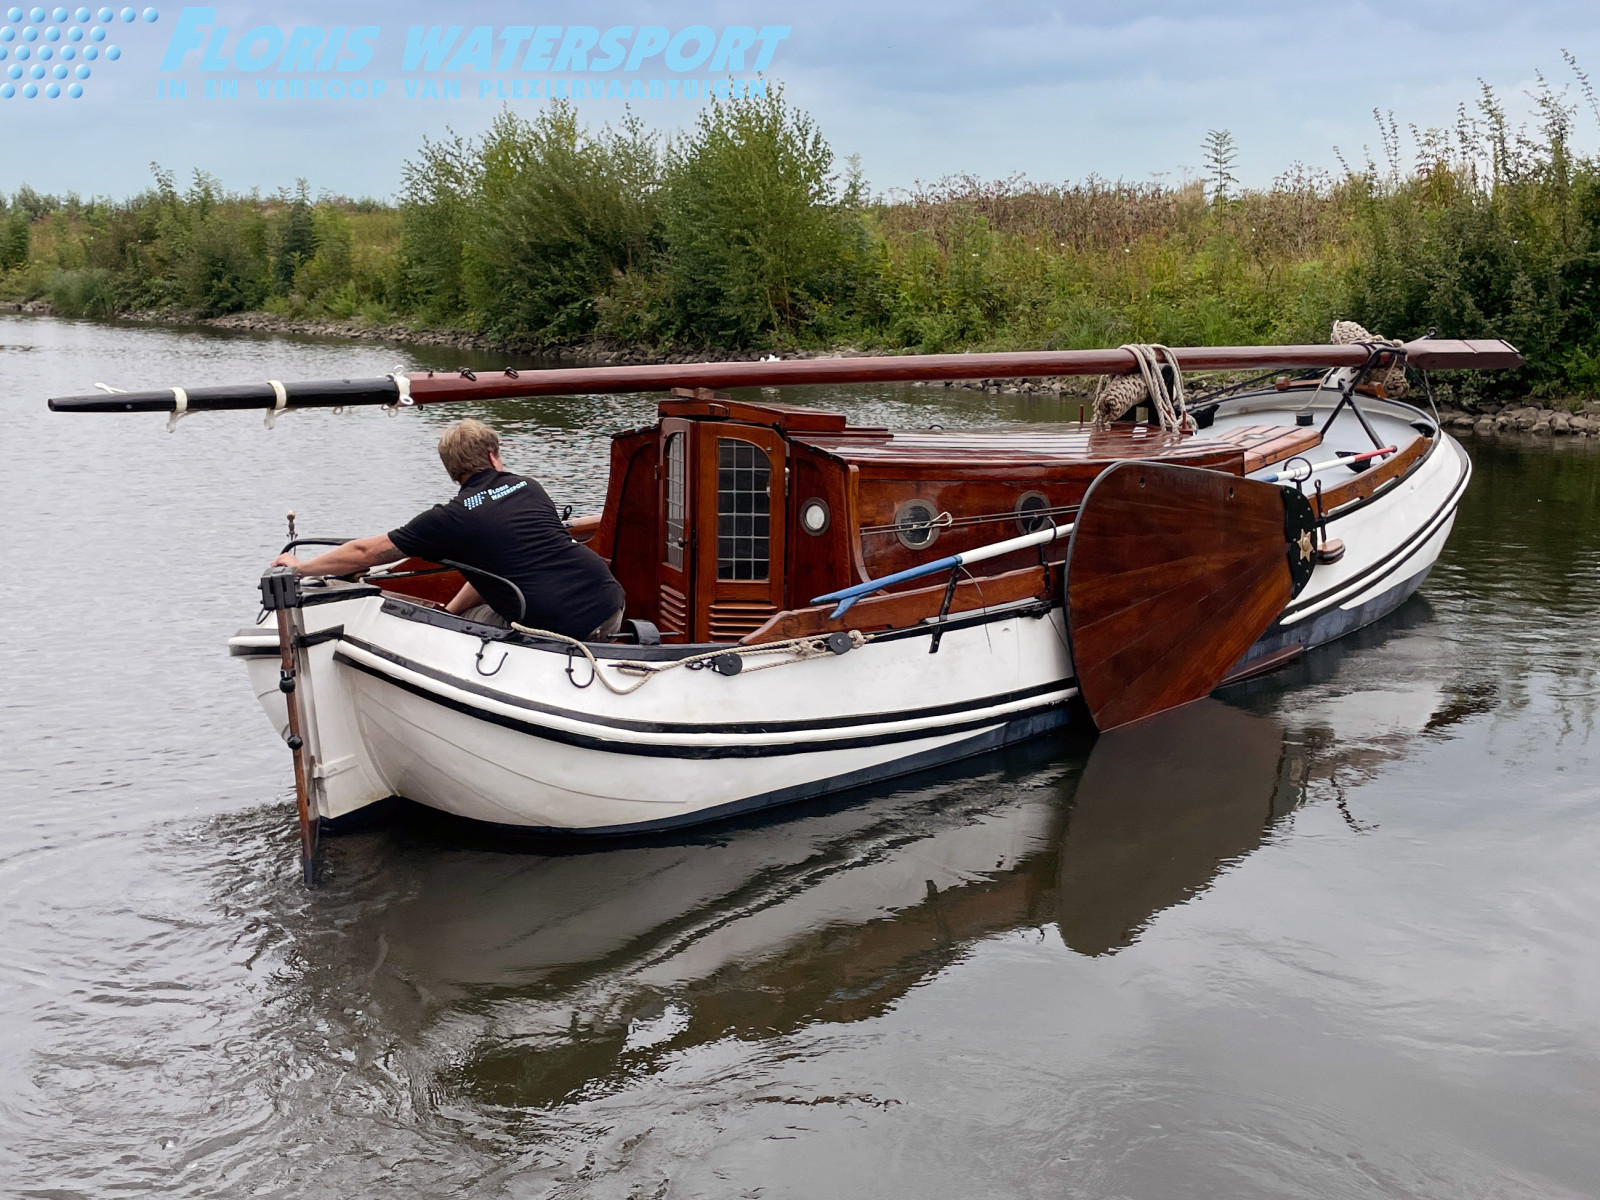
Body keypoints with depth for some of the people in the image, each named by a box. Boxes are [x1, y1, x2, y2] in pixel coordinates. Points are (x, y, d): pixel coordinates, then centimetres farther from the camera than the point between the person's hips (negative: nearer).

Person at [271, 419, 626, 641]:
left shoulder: (452, 519, 2)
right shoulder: (528, 487, 17)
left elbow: (367, 552, 10)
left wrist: (301, 567, 23)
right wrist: (452, 610, 30)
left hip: (560, 629, -5)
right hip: (611, 606, 5)